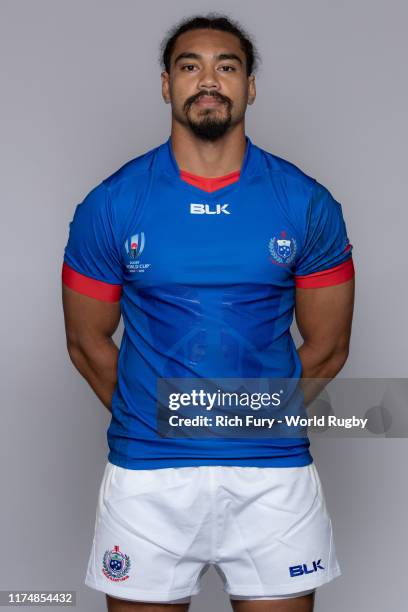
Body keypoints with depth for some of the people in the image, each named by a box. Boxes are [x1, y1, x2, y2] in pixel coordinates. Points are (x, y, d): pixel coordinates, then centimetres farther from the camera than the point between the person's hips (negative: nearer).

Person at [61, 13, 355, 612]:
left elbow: (327, 348, 6)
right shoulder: (110, 205, -2)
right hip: (146, 476, 0)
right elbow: (88, 344, 6)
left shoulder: (307, 203, -1)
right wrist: (153, 425, 10)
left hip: (274, 473, 1)